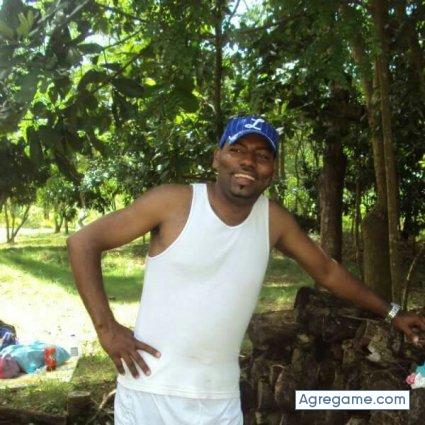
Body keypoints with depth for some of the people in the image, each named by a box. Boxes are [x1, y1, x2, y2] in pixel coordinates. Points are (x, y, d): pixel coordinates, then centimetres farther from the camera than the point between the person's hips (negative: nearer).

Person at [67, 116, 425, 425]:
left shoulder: (274, 219, 0)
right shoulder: (174, 202, -12)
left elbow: (327, 270, 14)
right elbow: (83, 243, -8)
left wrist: (391, 313, 19)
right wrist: (106, 327, -14)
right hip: (150, 389, -3)